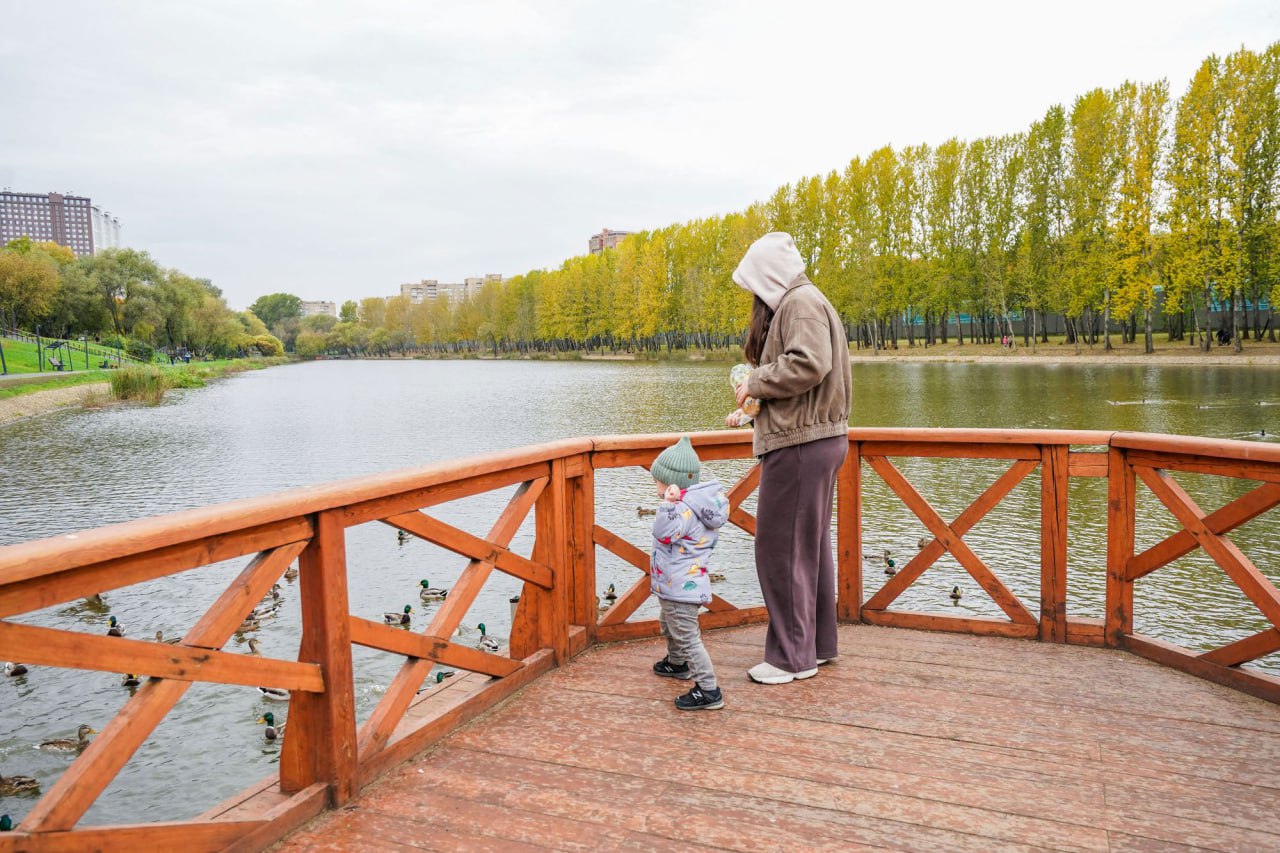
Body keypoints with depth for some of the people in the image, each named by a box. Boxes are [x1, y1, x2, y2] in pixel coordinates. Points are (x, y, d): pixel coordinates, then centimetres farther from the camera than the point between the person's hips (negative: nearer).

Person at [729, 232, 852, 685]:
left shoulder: (801, 302, -12)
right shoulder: (798, 302, 20)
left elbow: (808, 364, -26)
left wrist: (755, 382, -14)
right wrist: (752, 408, 16)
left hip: (800, 444, -11)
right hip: (816, 439, 11)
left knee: (780, 546, -3)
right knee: (810, 545, 17)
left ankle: (792, 655, 6)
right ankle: (819, 642, 28)